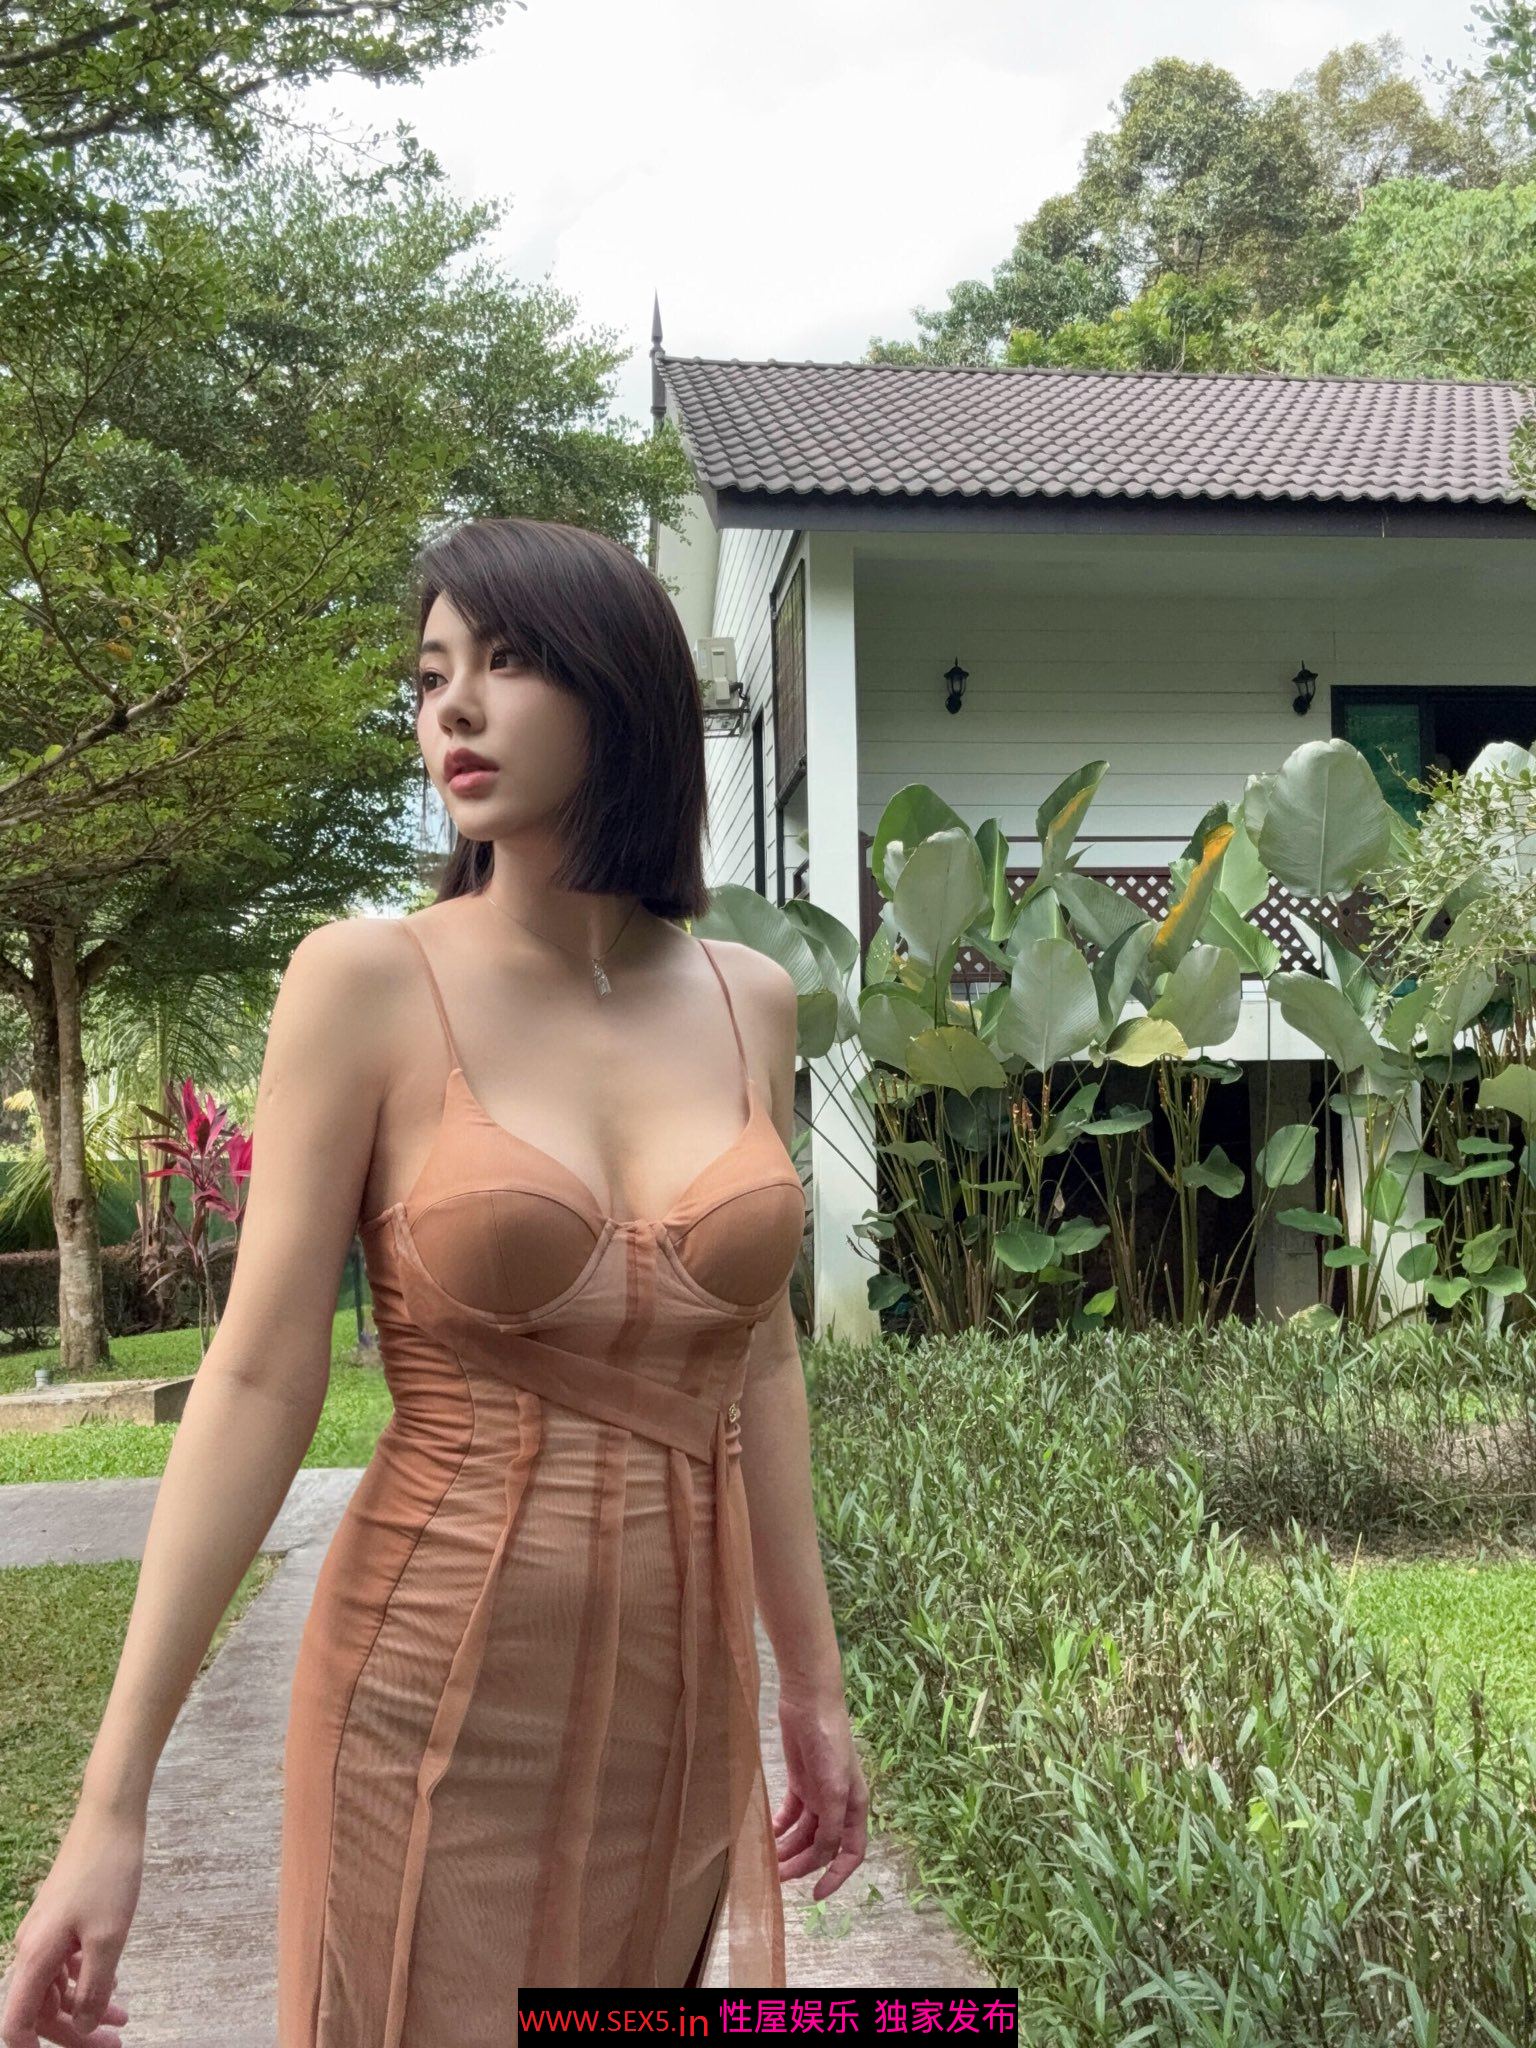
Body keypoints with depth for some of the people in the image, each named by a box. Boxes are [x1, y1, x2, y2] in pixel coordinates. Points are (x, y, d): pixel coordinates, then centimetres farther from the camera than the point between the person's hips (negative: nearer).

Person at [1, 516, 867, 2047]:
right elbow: (258, 1383, -11)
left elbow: (758, 1355, 10)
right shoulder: (368, 980, -9)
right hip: (440, 1689, -4)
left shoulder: (746, 999, 3)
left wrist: (812, 1680, 13)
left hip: (682, 1689, 4)